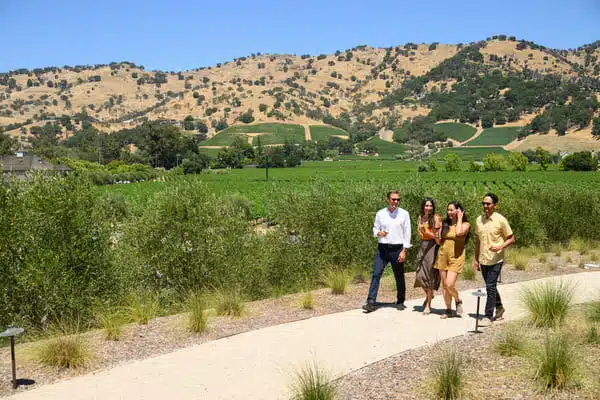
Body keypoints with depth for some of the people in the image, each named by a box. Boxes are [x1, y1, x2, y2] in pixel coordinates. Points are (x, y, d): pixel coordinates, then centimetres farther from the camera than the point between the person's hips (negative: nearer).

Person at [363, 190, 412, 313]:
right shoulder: (380, 213, 5)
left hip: (397, 249, -1)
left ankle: (400, 302, 23)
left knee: (399, 277, 8)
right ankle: (371, 302, -9)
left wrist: (404, 251, -6)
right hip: (382, 248, 1)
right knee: (376, 274, -8)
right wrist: (378, 233, -13)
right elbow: (375, 228, 12)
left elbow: (407, 233, 0)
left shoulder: (404, 214, 1)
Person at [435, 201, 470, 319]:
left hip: (456, 257, -5)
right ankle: (448, 310, 19)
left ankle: (458, 301, 15)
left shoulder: (465, 224, -2)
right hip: (442, 256, 5)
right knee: (444, 285, 7)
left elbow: (459, 233, -24)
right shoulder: (445, 223, 11)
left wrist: (459, 218, -13)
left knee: (450, 285, -15)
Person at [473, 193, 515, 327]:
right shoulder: (479, 220, 6)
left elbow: (511, 239, -4)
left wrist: (500, 247, -22)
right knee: (491, 286, 18)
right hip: (483, 260, 6)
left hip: (495, 260, -6)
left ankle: (488, 316, -3)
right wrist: (475, 259, 13)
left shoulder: (500, 220, -10)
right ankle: (499, 308, 38)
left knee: (490, 287, -9)